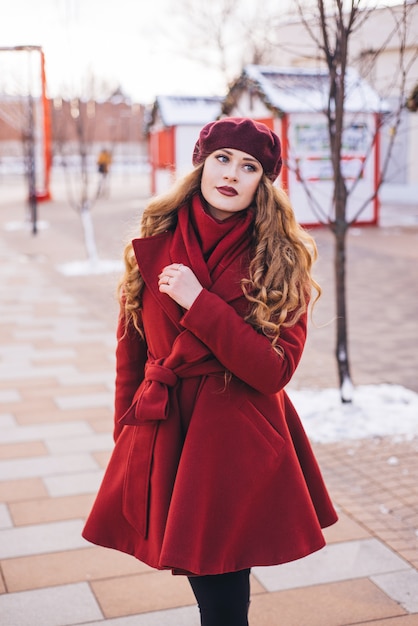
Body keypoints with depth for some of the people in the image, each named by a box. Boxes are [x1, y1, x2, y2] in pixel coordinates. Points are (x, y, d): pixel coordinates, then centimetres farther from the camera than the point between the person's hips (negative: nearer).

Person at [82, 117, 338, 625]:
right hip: (163, 440, 3)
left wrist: (198, 304, -20)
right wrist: (127, 435, 11)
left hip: (240, 446, -2)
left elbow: (275, 369, -15)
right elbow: (131, 351, 9)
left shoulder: (281, 259, -6)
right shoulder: (155, 243, 1)